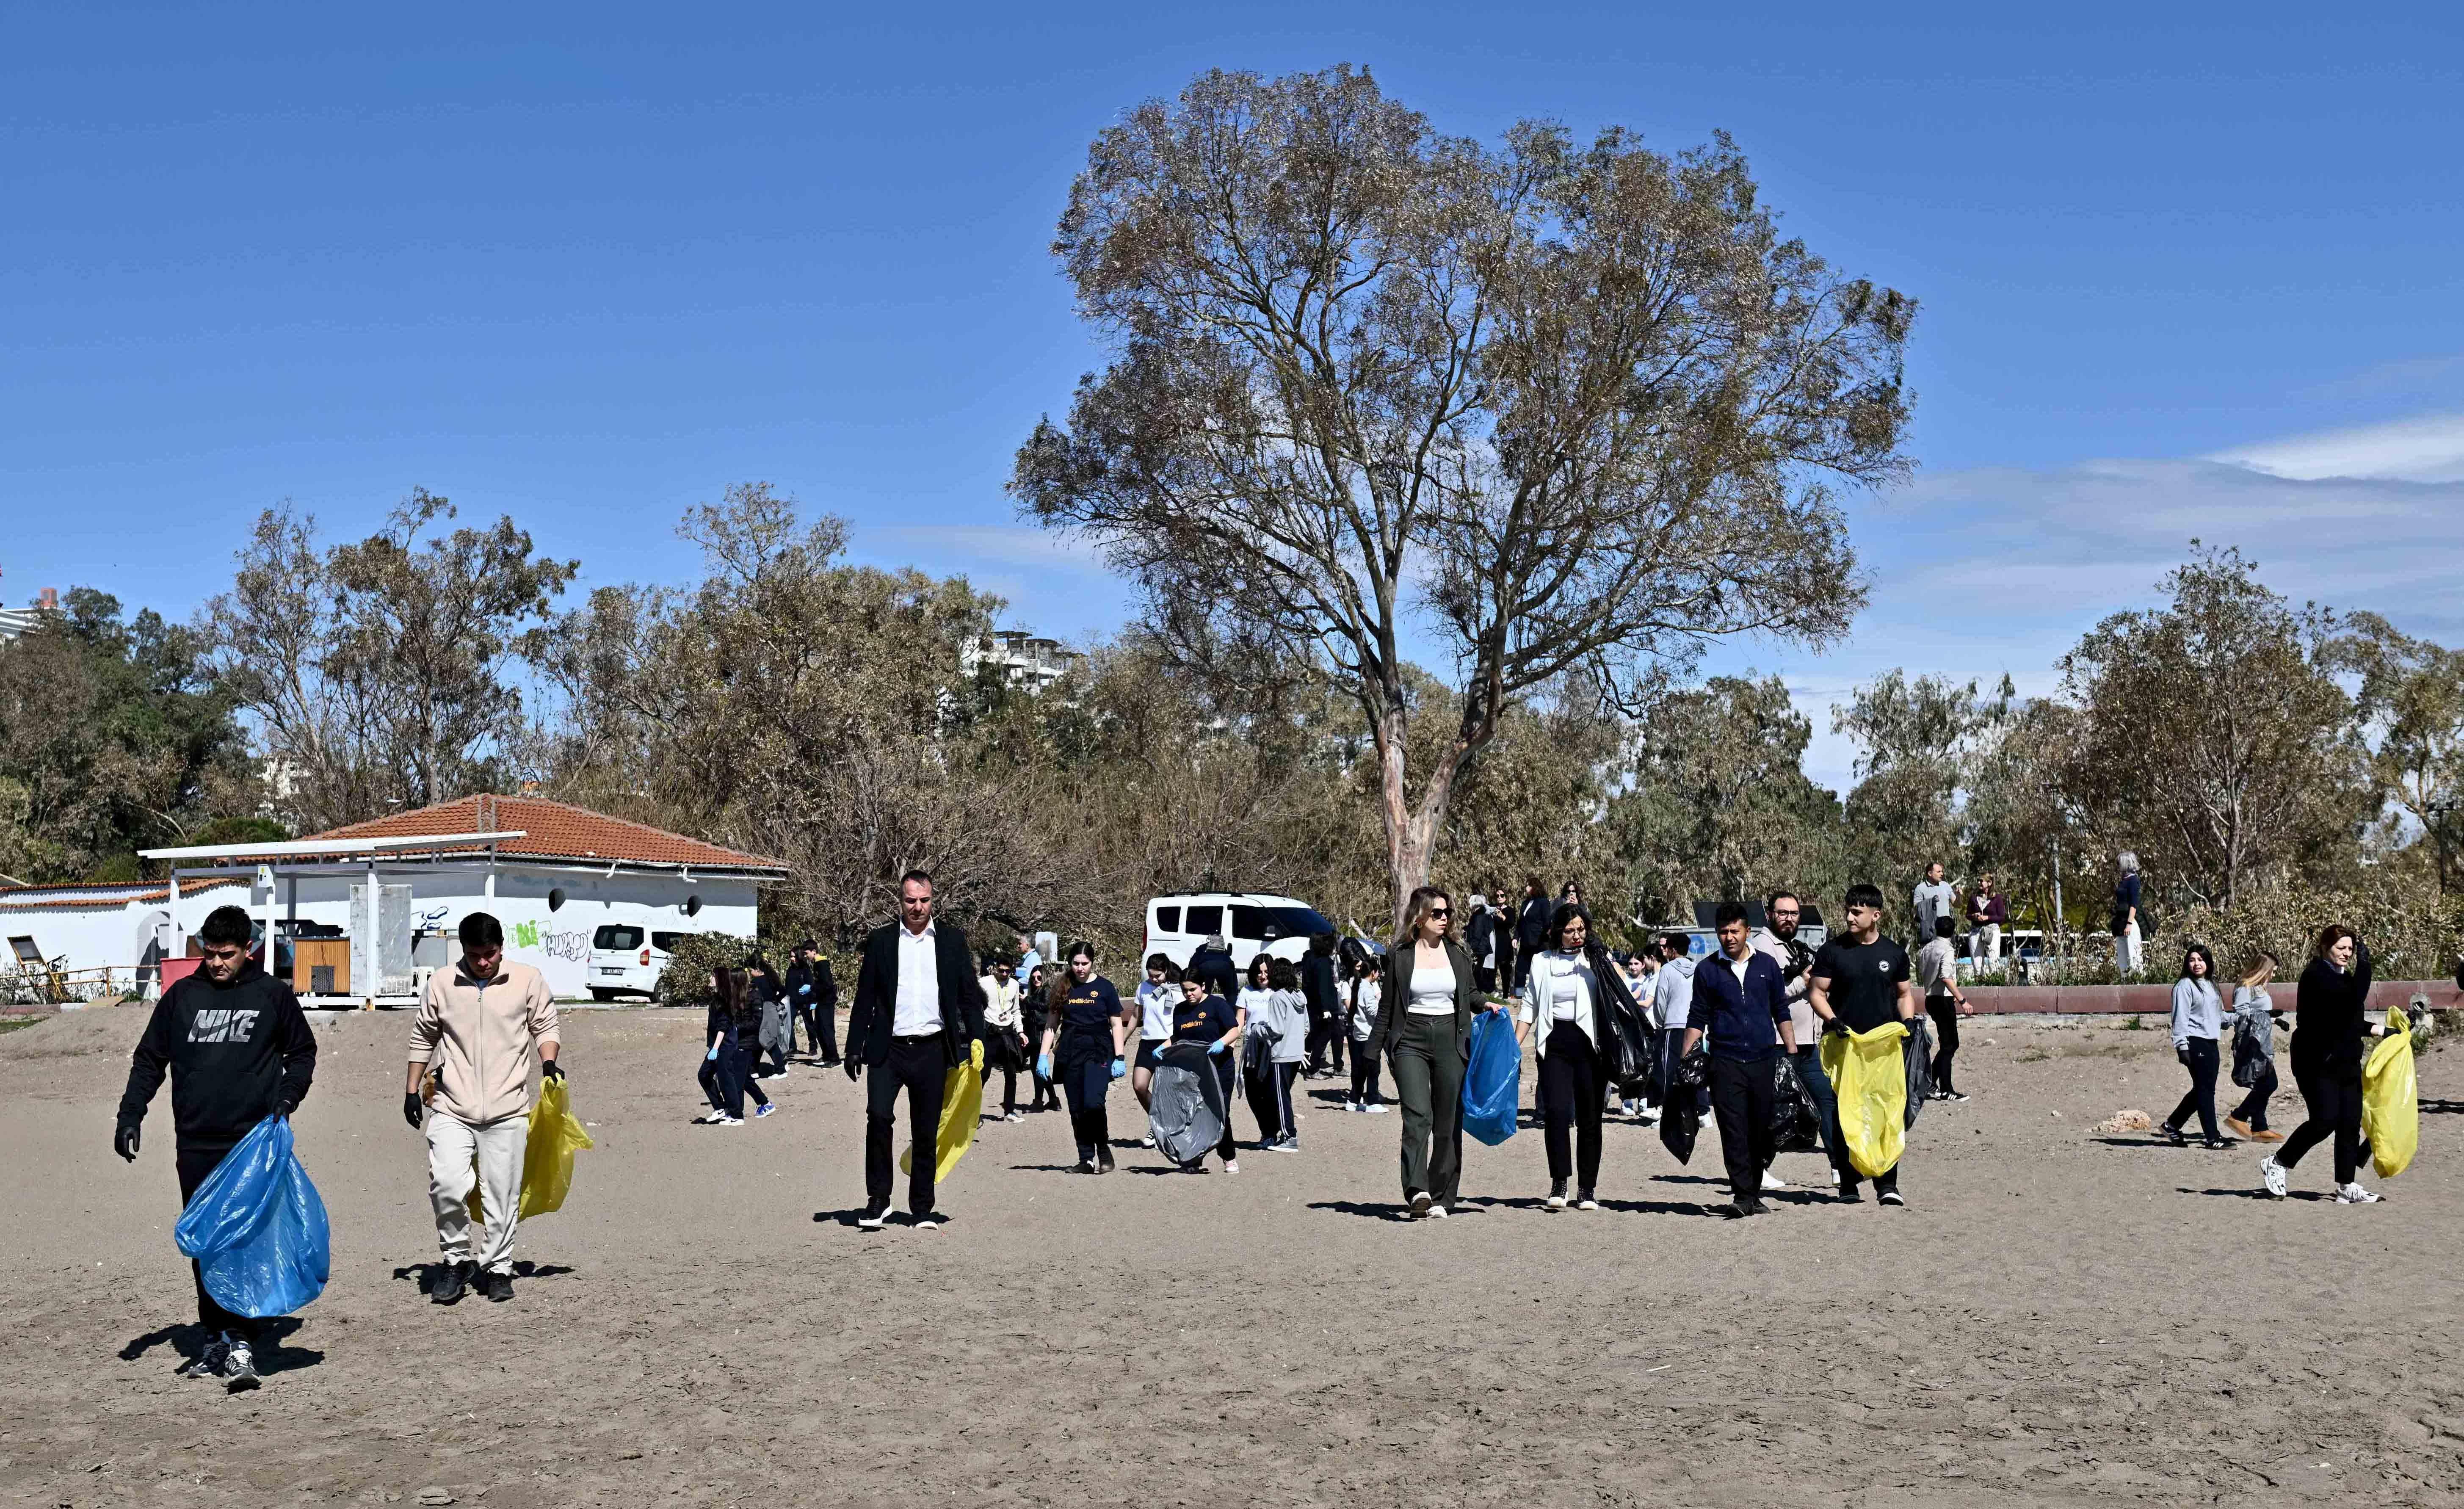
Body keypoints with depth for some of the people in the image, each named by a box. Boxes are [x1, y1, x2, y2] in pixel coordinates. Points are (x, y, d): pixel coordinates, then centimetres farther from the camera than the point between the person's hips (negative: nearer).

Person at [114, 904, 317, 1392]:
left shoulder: (273, 995, 4)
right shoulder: (182, 996, 8)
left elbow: (303, 1053, 14)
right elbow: (149, 1059, 13)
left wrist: (287, 1097, -3)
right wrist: (130, 1115, 1)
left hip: (253, 1141, -3)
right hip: (195, 1146, 3)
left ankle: (241, 1343, -10)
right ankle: (214, 1338, 17)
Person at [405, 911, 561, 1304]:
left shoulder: (528, 980, 2)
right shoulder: (441, 984, 5)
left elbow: (545, 1025, 11)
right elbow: (423, 1037, 15)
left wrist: (549, 1063, -7)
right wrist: (411, 1090, 13)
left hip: (507, 1109, 0)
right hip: (451, 1109, 0)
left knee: (503, 1194, 2)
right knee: (447, 1184, -15)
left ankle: (496, 1267, 18)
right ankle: (457, 1258, 6)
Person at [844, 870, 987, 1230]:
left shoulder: (952, 941, 8)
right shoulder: (880, 941, 5)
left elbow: (969, 994, 9)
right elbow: (865, 997, 6)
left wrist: (976, 1038, -2)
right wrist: (854, 1048, 1)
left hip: (932, 1049, 1)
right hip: (888, 1048, -1)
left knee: (926, 1132, 6)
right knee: (879, 1115, -18)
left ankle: (922, 1209, 17)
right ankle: (878, 1199, -4)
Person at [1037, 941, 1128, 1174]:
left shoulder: (1104, 987, 3)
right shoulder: (1063, 988, 9)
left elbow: (1117, 1025, 4)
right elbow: (1051, 1025, 12)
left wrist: (1120, 1058, -3)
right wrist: (1043, 1056, 4)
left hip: (1098, 1050, -3)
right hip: (1070, 1052, 3)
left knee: (1093, 1103, -20)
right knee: (1077, 1110, 2)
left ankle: (1104, 1148, 2)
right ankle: (1086, 1159, 10)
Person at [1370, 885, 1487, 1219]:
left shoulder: (1457, 954, 9)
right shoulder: (1399, 956, 2)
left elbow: (1470, 994, 22)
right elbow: (1387, 1007, 7)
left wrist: (1488, 1007, 0)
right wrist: (1373, 1051, 6)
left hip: (1449, 1041, 3)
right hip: (1411, 1041, -3)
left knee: (1448, 1123, 4)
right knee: (1417, 1114, -20)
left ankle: (1440, 1197, 12)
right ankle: (1417, 1191, -29)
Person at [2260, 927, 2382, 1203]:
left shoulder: (2343, 976, 17)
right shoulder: (2315, 975, -14)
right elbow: (2354, 998, -28)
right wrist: (2364, 961, -23)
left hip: (2346, 1062, 9)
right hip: (2317, 1063, -9)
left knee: (2350, 1123, 4)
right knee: (2325, 1120, -14)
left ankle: (2348, 1187, 9)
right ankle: (2276, 1163, 4)